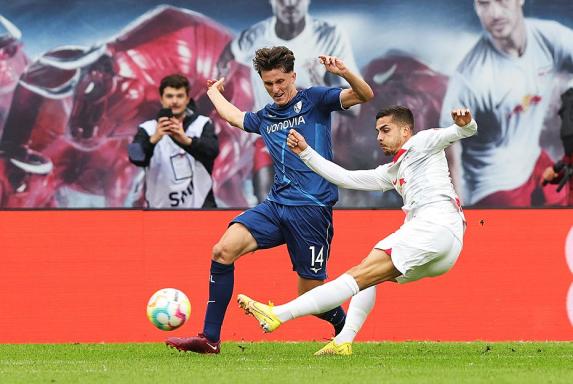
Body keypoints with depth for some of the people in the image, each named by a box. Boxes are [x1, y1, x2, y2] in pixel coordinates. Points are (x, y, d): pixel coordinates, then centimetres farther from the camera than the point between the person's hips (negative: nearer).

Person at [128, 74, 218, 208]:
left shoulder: (202, 124, 1)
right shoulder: (148, 129, -1)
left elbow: (212, 150, -19)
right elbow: (137, 157, -19)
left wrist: (186, 140, -40)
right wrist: (153, 139, -41)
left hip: (200, 206, 0)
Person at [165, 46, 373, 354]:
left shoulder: (314, 100, 3)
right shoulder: (265, 117, 19)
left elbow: (365, 96, -8)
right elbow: (233, 116, 42)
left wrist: (344, 72, -26)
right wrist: (214, 92, 57)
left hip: (311, 208, -6)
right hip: (276, 204, 6)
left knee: (311, 295, -5)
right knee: (224, 250, -15)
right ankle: (210, 339, -13)